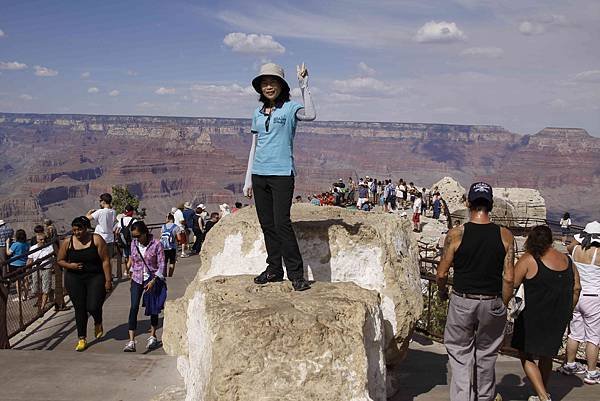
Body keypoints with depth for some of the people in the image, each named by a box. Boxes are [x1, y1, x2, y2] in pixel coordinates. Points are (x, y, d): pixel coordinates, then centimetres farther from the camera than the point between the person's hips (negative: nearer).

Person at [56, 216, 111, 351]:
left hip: (96, 277, -3)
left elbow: (105, 261, -9)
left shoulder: (97, 239, -8)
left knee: (93, 307, -12)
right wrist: (70, 265, -12)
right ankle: (82, 339, 19)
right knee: (79, 309, 4)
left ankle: (98, 323, 25)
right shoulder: (67, 242, 0)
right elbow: (60, 260, 10)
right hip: (75, 279, 3)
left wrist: (108, 280, -12)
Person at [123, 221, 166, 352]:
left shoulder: (156, 244, -13)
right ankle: (131, 341, -13)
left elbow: (161, 265, -12)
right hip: (137, 279, 3)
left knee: (153, 308, 7)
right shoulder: (134, 243, 0)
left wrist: (153, 281, -18)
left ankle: (152, 336, 28)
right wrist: (132, 273, 13)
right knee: (134, 308, -10)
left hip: (152, 279, -3)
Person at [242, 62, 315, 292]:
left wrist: (304, 87, -22)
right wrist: (248, 178, 15)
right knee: (266, 224, 8)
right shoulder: (258, 113, 15)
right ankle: (274, 269, 19)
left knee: (281, 223, -12)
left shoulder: (290, 108, 0)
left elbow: (310, 115, -23)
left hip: (282, 173, -6)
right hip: (259, 174, 6)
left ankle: (296, 273, -4)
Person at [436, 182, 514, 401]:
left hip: (462, 301, -2)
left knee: (460, 354, 10)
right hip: (492, 303, 2)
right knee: (486, 354, 19)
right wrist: (503, 305, 10)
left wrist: (442, 292, 14)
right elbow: (509, 278, -4)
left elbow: (441, 273, -6)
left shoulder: (456, 234, -11)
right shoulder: (505, 235, -6)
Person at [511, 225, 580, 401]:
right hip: (559, 319, 6)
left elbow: (511, 284, -14)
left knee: (526, 356, 5)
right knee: (546, 356, 22)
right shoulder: (566, 259, 6)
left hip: (535, 317, -6)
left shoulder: (529, 259, -11)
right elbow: (576, 288, 11)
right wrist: (567, 311, 21)